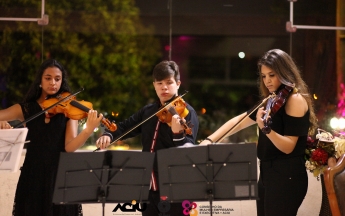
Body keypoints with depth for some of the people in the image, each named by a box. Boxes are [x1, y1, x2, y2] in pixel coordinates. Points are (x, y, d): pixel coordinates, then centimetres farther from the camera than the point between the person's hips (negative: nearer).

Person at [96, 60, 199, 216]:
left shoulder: (186, 112, -7)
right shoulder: (148, 111, 12)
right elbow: (125, 127, 18)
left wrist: (178, 134, -38)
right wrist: (108, 135, -4)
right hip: (149, 187, 6)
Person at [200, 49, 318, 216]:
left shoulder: (295, 99, -12)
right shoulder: (272, 101, 14)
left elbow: (288, 147, -19)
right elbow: (239, 120, 13)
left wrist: (266, 129, -35)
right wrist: (209, 140, 1)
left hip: (287, 177, -9)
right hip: (267, 173, 9)